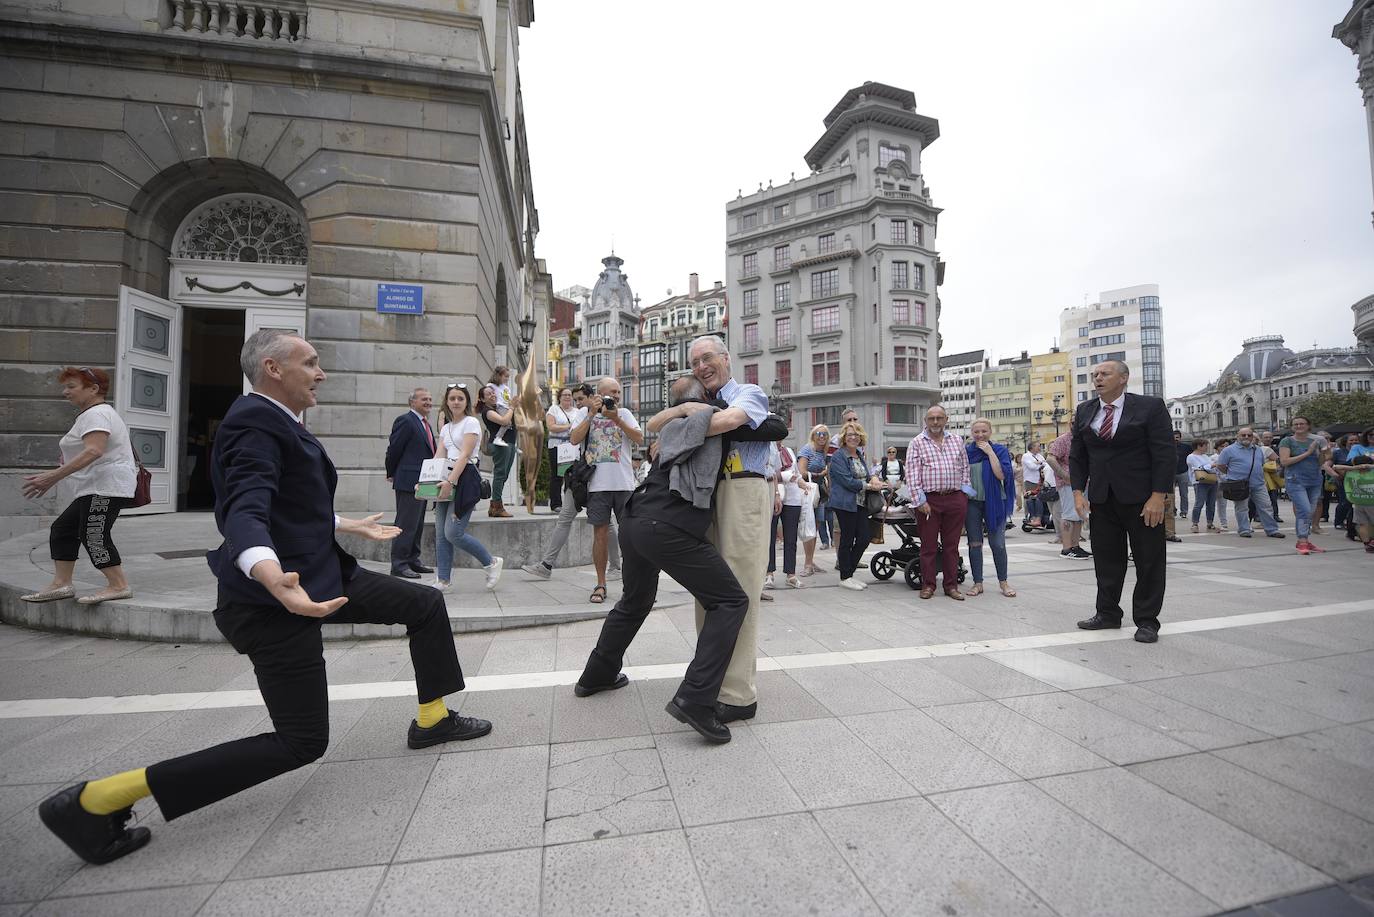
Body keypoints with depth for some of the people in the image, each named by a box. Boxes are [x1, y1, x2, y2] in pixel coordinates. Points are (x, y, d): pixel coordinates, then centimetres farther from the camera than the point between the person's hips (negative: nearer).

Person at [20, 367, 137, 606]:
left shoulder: (96, 414, -11)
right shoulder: (92, 414, 24)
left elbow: (94, 451, -26)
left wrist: (53, 476, -26)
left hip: (106, 487, -11)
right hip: (95, 489, 11)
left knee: (94, 535, -11)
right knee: (62, 528, 12)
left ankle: (118, 586, -8)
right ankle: (61, 583, 13)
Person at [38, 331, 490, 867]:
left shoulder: (277, 422, 13)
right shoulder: (255, 422, -19)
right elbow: (245, 512, -35)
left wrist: (351, 526, 33)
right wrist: (273, 578, -52)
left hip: (320, 571, 10)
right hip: (275, 601, -10)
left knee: (427, 605, 8)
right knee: (302, 743, -2)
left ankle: (433, 720, 23)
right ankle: (93, 802, 7)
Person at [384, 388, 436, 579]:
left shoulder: (426, 424, 17)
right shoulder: (405, 420, -11)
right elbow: (393, 449, -11)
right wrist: (391, 474, 0)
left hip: (423, 482, 9)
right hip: (408, 482, -9)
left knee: (417, 525, 15)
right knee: (406, 525, -5)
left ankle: (413, 561, 24)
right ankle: (399, 565, 2)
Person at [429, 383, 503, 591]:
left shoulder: (471, 422, -4)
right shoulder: (445, 428, 18)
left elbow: (465, 455, -15)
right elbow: (438, 457, 10)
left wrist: (450, 482, -25)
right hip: (447, 482, 7)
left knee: (453, 533, -12)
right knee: (441, 534, 6)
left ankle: (491, 562, 6)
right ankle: (442, 580, 15)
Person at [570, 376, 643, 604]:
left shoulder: (624, 413, 10)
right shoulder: (586, 413, 9)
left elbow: (640, 439, -3)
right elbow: (575, 439, -5)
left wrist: (616, 419, -10)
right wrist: (592, 414, -9)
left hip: (624, 483, 1)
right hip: (597, 484, 0)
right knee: (600, 533, 4)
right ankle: (600, 584, 15)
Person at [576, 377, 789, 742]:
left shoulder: (670, 425, 25)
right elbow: (778, 428, 9)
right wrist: (768, 418, 30)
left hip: (633, 522, 8)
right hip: (669, 528, -8)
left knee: (635, 601, 30)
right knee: (731, 602, 1)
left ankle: (597, 675, 45)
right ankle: (695, 699, -9)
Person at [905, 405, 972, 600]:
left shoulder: (957, 440, 13)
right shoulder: (917, 443, 1)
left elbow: (964, 467, 17)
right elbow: (912, 473, -5)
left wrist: (964, 491, 6)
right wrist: (919, 500, -11)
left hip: (955, 498, 3)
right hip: (929, 500, -3)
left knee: (951, 545, 9)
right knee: (928, 545, 3)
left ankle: (951, 586, 18)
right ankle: (928, 585, 13)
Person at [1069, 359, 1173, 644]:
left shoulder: (1150, 407, -5)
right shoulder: (1084, 411, 7)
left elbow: (1164, 454, -9)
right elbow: (1077, 455, 9)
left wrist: (1158, 496, -15)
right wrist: (1078, 491, 0)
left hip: (1142, 498, -4)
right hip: (1101, 498, 4)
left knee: (1149, 561, 5)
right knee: (1106, 559, 9)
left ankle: (1147, 621, 16)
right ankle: (1108, 614, 21)